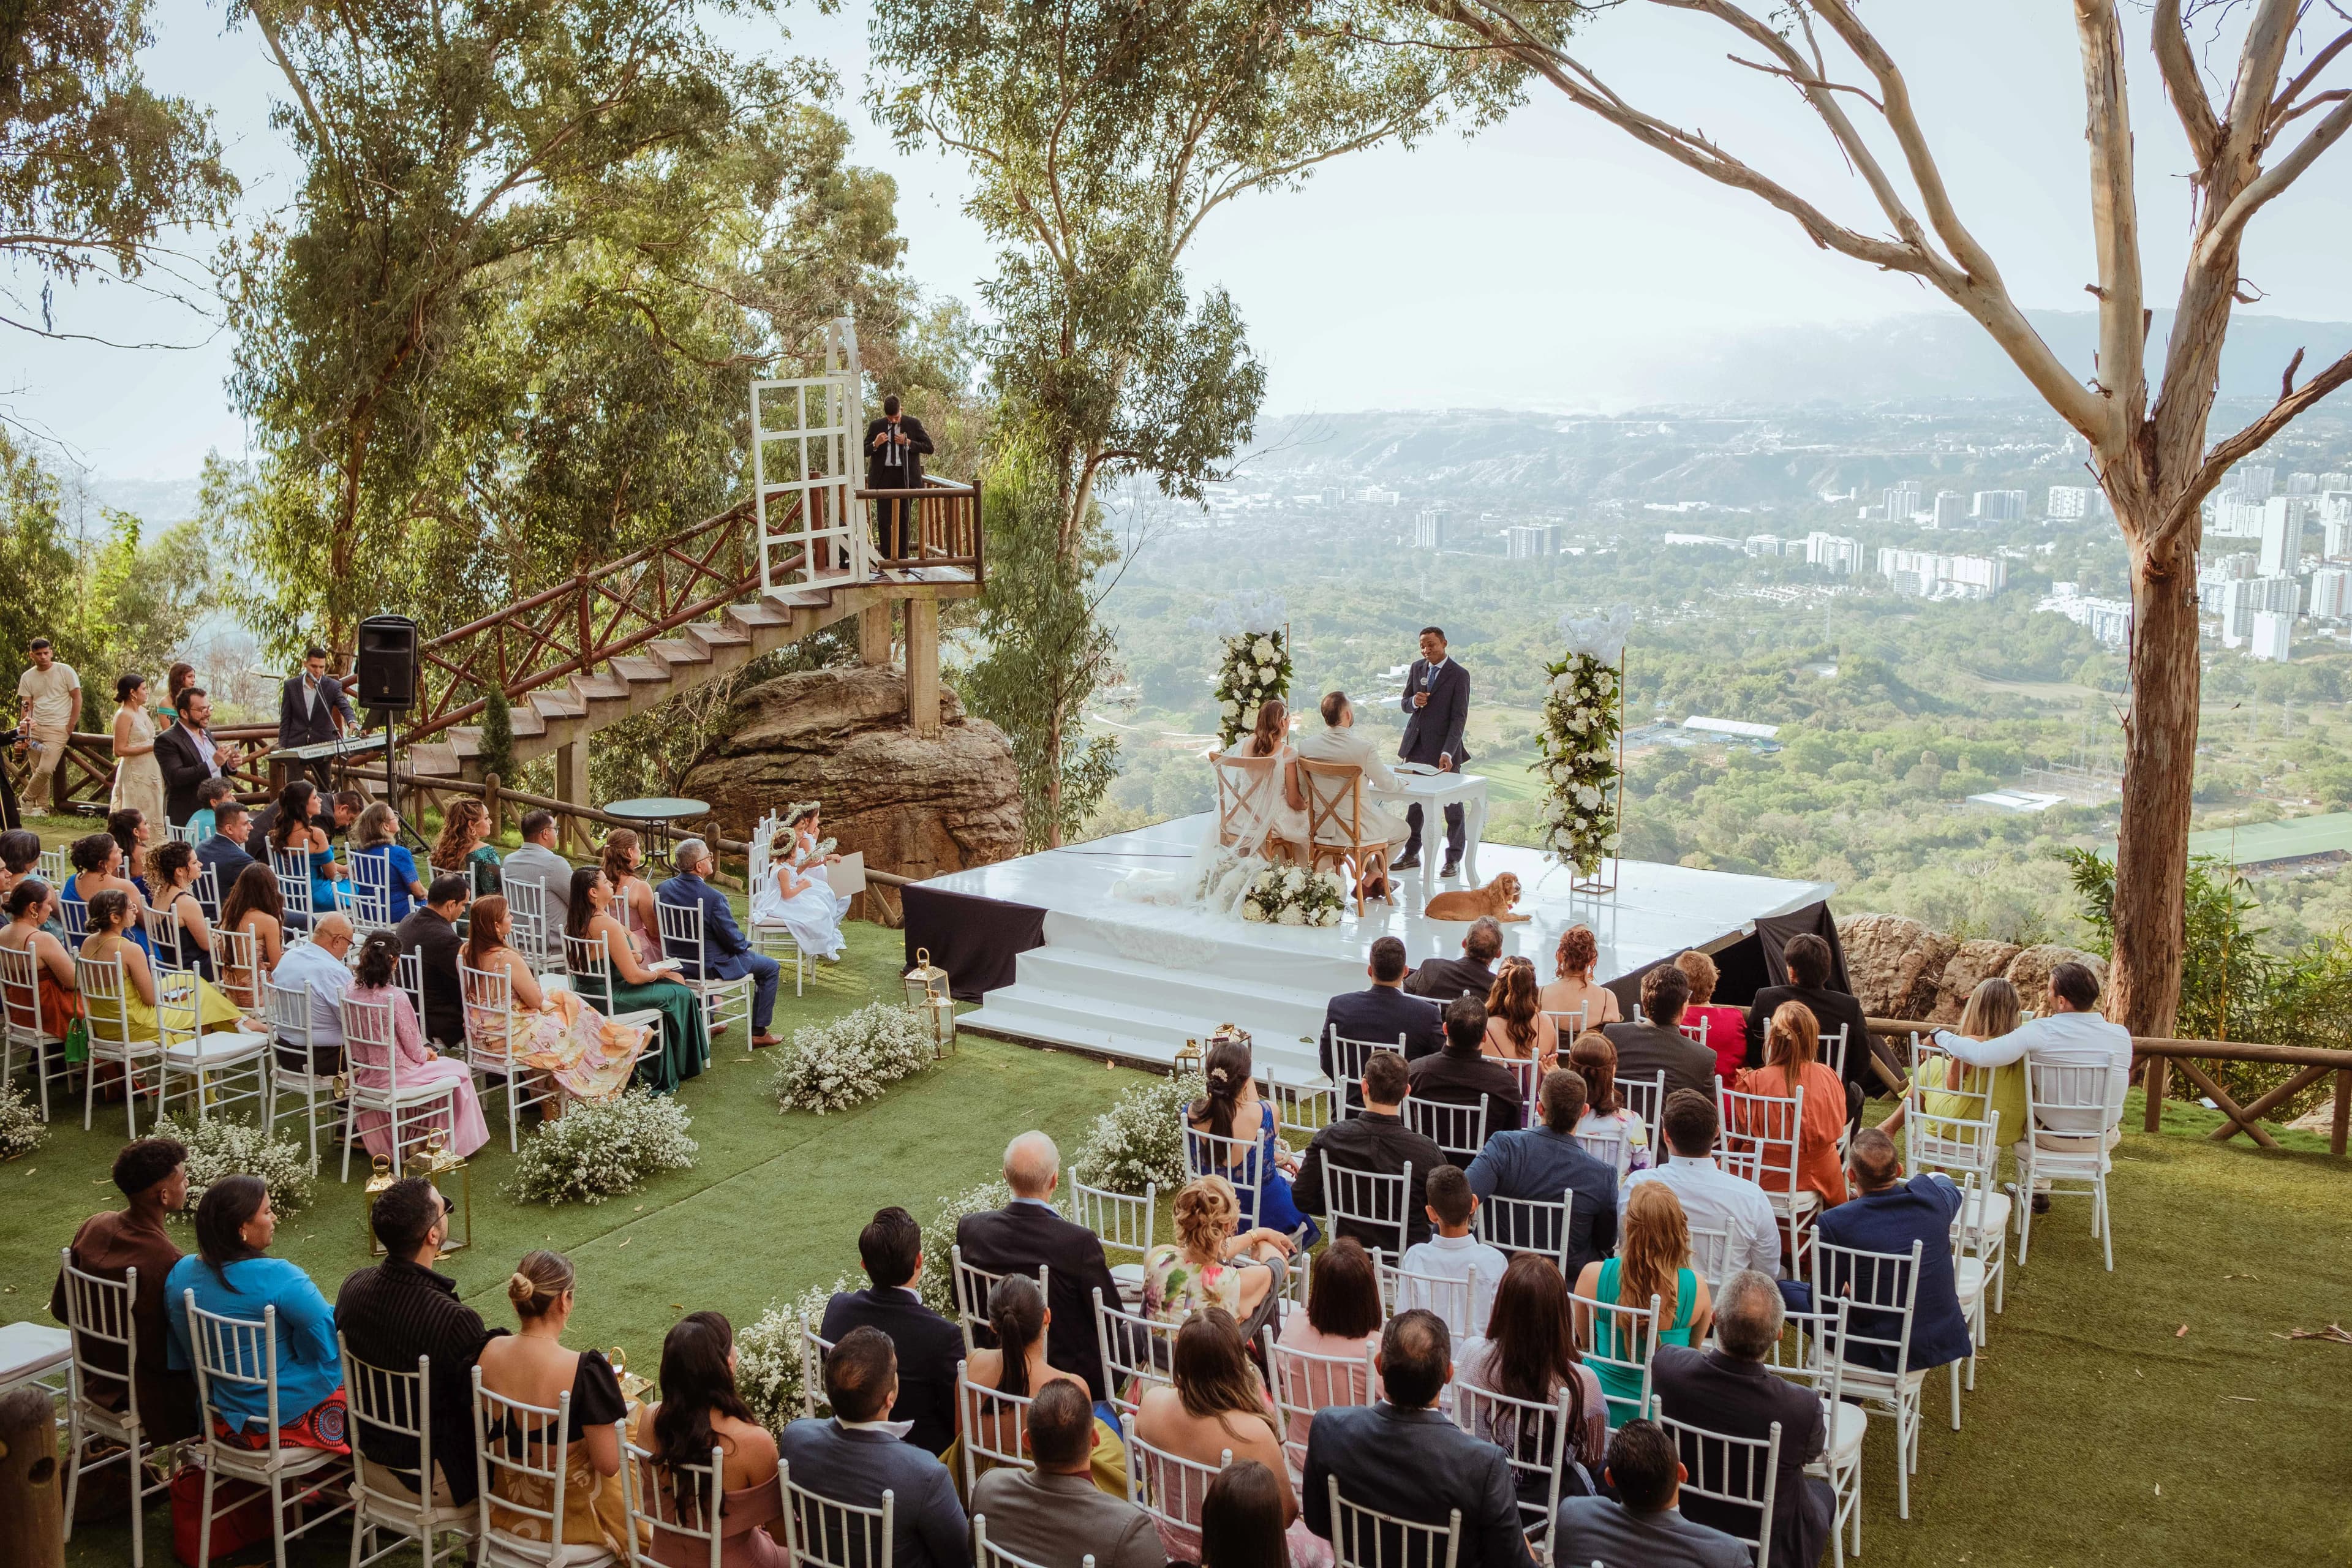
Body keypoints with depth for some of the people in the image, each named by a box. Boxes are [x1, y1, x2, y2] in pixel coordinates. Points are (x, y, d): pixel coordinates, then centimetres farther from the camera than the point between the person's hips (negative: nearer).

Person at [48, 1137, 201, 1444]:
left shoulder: (93, 1227, -8)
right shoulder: (165, 1260, -31)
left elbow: (61, 1308, 5)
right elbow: (163, 1356, -23)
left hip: (97, 1380, 8)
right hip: (144, 1394, -8)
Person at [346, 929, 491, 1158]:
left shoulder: (352, 990, -6)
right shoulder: (395, 997, -25)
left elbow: (353, 1047, 6)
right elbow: (414, 1050, -16)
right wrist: (428, 1054, 8)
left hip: (366, 1075, 7)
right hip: (396, 1075, -7)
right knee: (459, 1070, 15)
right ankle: (455, 1143, 28)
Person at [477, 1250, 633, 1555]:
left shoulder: (486, 1353, -13)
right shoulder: (585, 1370, -30)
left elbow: (482, 1434, 2)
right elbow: (608, 1465, -21)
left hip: (507, 1504, 6)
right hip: (571, 1513, -6)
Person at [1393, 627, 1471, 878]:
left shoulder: (1459, 675, -11)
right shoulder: (1417, 668, 7)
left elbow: (1459, 717, -15)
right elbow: (1405, 704, 13)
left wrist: (1448, 753, -24)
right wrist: (1414, 702, -13)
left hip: (1443, 747, -5)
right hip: (1416, 746, 6)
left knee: (1452, 805, 4)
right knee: (1414, 802, 13)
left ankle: (1454, 858, 14)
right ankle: (1412, 854, 23)